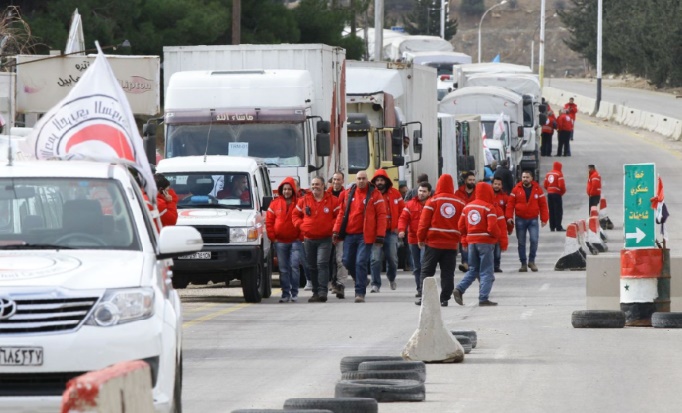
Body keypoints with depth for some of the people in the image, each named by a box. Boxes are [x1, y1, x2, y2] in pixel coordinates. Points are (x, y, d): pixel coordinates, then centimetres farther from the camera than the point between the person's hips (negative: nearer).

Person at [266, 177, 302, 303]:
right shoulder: (275, 203, 5)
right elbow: (269, 221, 7)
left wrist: (301, 236, -5)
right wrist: (272, 237, 1)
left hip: (295, 241, -2)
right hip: (280, 242, 2)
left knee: (295, 266, -7)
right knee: (283, 269, 5)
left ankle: (294, 293, 0)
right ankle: (285, 294, 8)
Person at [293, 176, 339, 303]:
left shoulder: (332, 200, -2)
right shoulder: (304, 201, 6)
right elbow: (296, 215, 14)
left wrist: (331, 226, -12)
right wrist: (301, 226, -2)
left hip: (325, 239, -4)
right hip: (308, 239, 4)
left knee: (322, 264, -16)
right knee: (311, 267, 10)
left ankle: (322, 292, -20)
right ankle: (315, 292, 20)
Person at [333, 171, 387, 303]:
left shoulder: (374, 195, -2)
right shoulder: (348, 194, 10)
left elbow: (381, 215, -4)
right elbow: (342, 213, 14)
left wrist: (380, 235, -10)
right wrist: (337, 231, 8)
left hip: (365, 236, -5)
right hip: (349, 234, 5)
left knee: (361, 263, -10)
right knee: (348, 262, 6)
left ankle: (360, 292, -5)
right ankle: (360, 281, 31)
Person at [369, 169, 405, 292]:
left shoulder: (394, 193, 4)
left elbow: (403, 211, 9)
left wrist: (399, 226, 2)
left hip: (391, 232, 2)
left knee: (392, 258, 9)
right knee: (375, 259, -9)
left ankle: (392, 278, 35)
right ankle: (376, 284, -5)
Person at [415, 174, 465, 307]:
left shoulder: (433, 201, -6)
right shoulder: (460, 203, 2)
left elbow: (424, 221, -7)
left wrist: (420, 238, 3)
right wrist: (461, 240, 12)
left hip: (433, 242, -2)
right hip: (452, 244, 2)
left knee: (427, 270, 6)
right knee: (447, 273, 7)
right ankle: (444, 299, 4)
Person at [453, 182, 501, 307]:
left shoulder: (467, 207, 8)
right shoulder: (489, 208, -11)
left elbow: (461, 226, 8)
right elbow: (492, 227, -18)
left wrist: (465, 240, 17)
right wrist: (497, 236, 1)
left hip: (471, 242, 6)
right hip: (486, 242, -6)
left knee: (473, 270, 16)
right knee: (486, 272, 1)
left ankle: (459, 289, -3)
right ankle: (483, 298, -4)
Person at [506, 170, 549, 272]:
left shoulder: (537, 190, 1)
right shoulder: (516, 189, 1)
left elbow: (543, 205, 2)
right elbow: (510, 203, -1)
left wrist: (544, 219, -2)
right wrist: (509, 216, -10)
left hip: (533, 219, -1)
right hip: (520, 220, 1)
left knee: (534, 240, -15)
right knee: (521, 243, 4)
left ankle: (531, 261, 1)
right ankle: (523, 263, 13)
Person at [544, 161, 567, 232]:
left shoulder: (548, 174, 11)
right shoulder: (559, 174, -10)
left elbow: (545, 185, 11)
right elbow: (561, 185, -17)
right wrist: (563, 191, 0)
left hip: (549, 194, 7)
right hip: (557, 194, -7)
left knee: (551, 211, 9)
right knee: (558, 210, -5)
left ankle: (552, 227, 9)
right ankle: (558, 227, -10)